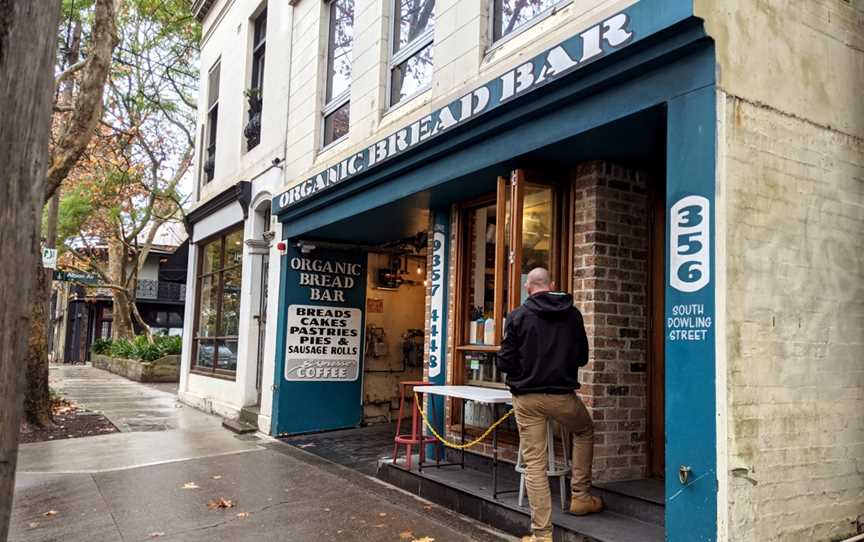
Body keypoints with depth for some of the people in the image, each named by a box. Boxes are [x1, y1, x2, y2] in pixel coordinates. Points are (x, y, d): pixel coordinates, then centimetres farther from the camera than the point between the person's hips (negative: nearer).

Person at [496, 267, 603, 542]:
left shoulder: (518, 316, -5)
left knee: (534, 463, 6)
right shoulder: (572, 313, 3)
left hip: (527, 397, -1)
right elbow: (582, 357, 11)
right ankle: (580, 496, 32)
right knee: (585, 431, 31)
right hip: (562, 395, 2)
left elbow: (505, 362, -5)